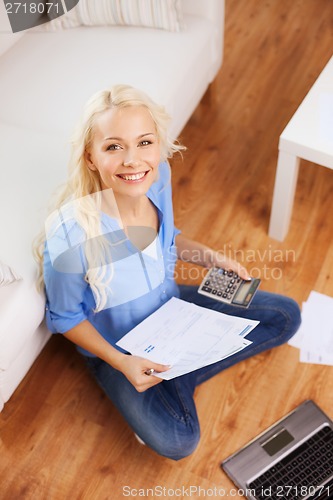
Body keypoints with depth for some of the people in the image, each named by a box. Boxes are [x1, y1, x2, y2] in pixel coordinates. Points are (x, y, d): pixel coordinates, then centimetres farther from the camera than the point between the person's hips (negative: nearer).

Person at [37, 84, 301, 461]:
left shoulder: (157, 179, -19)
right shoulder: (68, 236, -35)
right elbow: (65, 317, -16)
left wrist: (212, 257, -12)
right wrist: (121, 362, -25)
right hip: (117, 345, -5)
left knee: (286, 316, 5)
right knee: (176, 442, -25)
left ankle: (179, 377, 2)